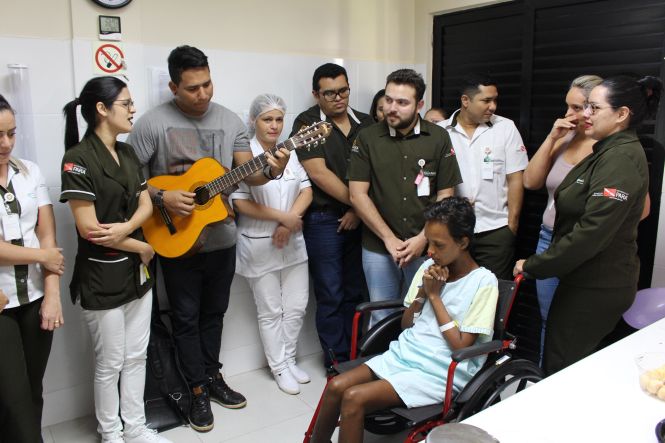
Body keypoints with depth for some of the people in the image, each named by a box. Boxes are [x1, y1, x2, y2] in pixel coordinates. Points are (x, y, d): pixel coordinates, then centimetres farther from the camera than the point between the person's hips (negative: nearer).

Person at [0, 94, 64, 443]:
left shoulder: (30, 171, 5)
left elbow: (47, 235, 1)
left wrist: (52, 294, -5)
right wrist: (43, 256, -6)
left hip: (35, 297, 4)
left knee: (33, 391, 13)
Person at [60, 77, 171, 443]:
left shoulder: (127, 153, 8)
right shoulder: (78, 158, -16)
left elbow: (146, 204, 6)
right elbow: (88, 228, -20)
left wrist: (126, 228, -15)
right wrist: (142, 247, -11)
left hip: (137, 271, 7)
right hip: (102, 277, -7)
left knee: (136, 356, 16)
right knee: (110, 363, 8)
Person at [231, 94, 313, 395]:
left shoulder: (289, 153, 7)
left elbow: (306, 191, 3)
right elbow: (240, 203, -16)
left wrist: (290, 223, -11)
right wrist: (282, 217, -17)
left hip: (292, 242, 5)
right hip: (259, 245, -5)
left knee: (296, 307, 12)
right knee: (270, 311, 8)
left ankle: (289, 359, 31)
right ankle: (279, 367, 25)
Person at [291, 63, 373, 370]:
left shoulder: (365, 123, 10)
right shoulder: (307, 123, -4)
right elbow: (318, 173, -13)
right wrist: (355, 201, -10)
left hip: (361, 218, 4)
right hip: (324, 220, -4)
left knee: (356, 291, 11)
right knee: (331, 295, 3)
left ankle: (355, 355, 26)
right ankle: (336, 360, 18)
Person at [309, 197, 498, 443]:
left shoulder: (484, 282, -10)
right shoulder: (430, 267, 8)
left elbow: (461, 346, -14)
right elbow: (405, 325, 11)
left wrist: (434, 295, -11)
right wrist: (422, 291, -6)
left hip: (439, 372, -6)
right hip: (404, 353, 6)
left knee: (354, 398, -22)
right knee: (336, 386, -14)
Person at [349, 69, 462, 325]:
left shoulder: (438, 138, 0)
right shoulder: (367, 138, -1)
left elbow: (445, 196, 0)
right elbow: (358, 195, -5)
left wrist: (423, 239, -10)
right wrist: (389, 239, -9)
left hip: (424, 247, 0)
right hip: (378, 247, 0)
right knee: (382, 318, 10)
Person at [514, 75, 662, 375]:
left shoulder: (621, 159, -21)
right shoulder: (608, 151, 12)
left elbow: (592, 232, -26)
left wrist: (534, 266, -20)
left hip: (597, 287, -9)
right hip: (585, 279, 10)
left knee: (561, 371, 0)